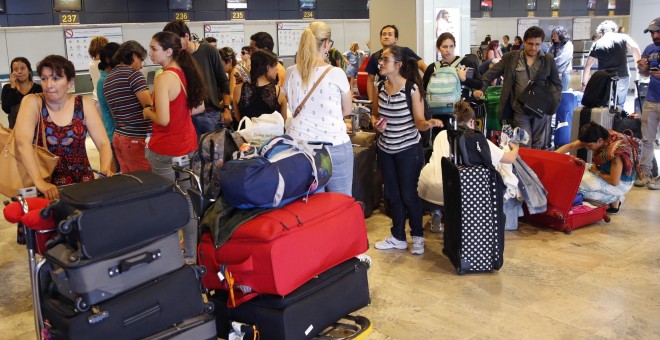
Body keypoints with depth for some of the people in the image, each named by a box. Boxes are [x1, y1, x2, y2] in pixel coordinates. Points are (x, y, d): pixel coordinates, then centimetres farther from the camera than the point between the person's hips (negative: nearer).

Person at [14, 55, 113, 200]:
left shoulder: (84, 104, 2)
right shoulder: (33, 102, -5)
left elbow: (103, 143, 0)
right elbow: (22, 142, -19)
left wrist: (105, 170, -20)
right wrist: (39, 182, -31)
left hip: (83, 181, 2)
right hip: (48, 184, -1)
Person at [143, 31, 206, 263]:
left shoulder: (164, 78, -19)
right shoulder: (187, 73, 5)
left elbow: (163, 120, -22)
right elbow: (199, 107, 14)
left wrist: (148, 113, -4)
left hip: (166, 151, -8)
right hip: (188, 145, 8)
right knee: (187, 202, 16)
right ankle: (191, 254, 27)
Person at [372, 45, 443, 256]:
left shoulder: (412, 89, -16)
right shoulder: (380, 87, 0)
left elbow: (419, 122, -14)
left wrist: (429, 123, -36)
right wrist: (376, 123, -9)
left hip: (408, 150, -6)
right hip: (385, 149, 6)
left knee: (409, 195, 3)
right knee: (391, 195, 14)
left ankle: (417, 237, 24)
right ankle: (398, 237, 29)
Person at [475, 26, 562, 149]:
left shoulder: (548, 60, 5)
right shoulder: (511, 57, 2)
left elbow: (557, 84, 10)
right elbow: (492, 73, 2)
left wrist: (553, 102, -6)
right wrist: (481, 88, -13)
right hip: (520, 110, -1)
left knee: (538, 147, 11)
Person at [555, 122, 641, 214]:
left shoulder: (617, 149, -34)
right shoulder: (597, 136, -13)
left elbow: (614, 181, -30)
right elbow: (571, 146, -7)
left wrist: (597, 171, -16)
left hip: (621, 182, -9)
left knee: (579, 183, -26)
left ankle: (615, 199, -4)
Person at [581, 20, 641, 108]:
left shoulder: (597, 44, 10)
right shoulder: (623, 37, 8)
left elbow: (587, 66, 10)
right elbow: (635, 48, -9)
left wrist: (584, 84, 18)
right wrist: (638, 66, 4)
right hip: (622, 77, 0)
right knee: (620, 105, 12)